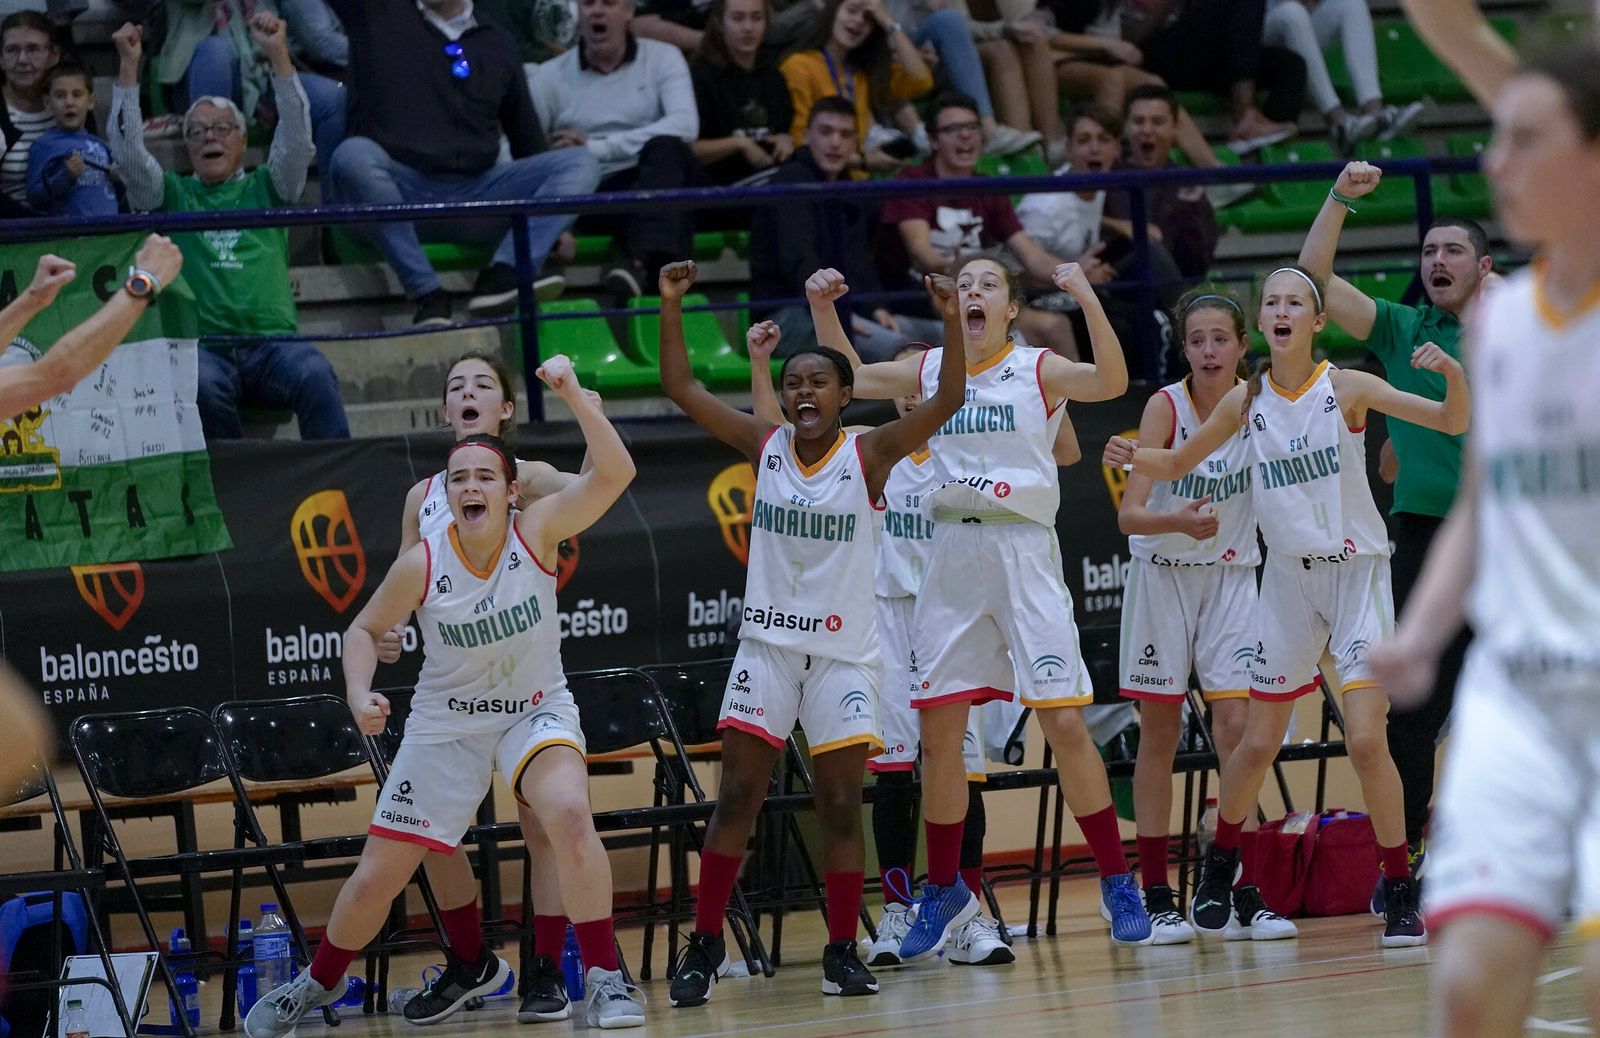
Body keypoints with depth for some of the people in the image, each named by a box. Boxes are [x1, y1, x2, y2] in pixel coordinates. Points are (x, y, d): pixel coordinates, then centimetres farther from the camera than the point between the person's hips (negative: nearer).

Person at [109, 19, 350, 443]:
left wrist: (279, 55, -4)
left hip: (273, 341, 1)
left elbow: (296, 138, 6)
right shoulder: (172, 195, 21)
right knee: (203, 386, -37)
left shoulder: (265, 189, 21)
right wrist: (129, 66, -1)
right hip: (203, 347, -1)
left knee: (316, 376, -32)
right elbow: (128, 153, 6)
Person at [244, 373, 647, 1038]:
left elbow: (615, 473, -30)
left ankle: (603, 980, -21)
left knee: (569, 814, -32)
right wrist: (359, 693, -20)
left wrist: (574, 397, -42)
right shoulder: (422, 564, -17)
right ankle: (319, 983, 35)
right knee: (375, 878, 5)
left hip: (535, 710, -1)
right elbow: (367, 629, -1)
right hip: (446, 724, 1)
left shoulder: (536, 532, -18)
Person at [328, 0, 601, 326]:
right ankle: (428, 296, -34)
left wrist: (555, 223, 15)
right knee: (354, 154, -36)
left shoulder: (499, 45, 19)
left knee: (580, 163, -14)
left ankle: (502, 275, -34)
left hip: (475, 192, 3)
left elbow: (528, 139, 22)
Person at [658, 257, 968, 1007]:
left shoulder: (869, 454, -7)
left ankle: (842, 952, 8)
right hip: (767, 646, 2)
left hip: (844, 654, -2)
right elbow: (680, 388, -3)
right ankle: (705, 945, 5)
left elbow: (946, 401, -19)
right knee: (737, 796, 0)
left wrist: (952, 325, -32)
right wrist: (671, 306, -13)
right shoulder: (763, 447, 0)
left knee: (841, 805, 0)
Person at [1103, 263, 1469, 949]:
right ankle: (1219, 863, 30)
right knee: (1259, 743, 6)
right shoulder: (1246, 401, 2)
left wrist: (1452, 374, -30)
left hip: (1357, 574, -3)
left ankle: (1401, 893, -4)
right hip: (1288, 579, 3)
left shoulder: (1347, 388, -7)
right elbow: (1177, 464, 14)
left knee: (1365, 740, -14)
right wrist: (1134, 456, -8)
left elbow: (1452, 423, -10)